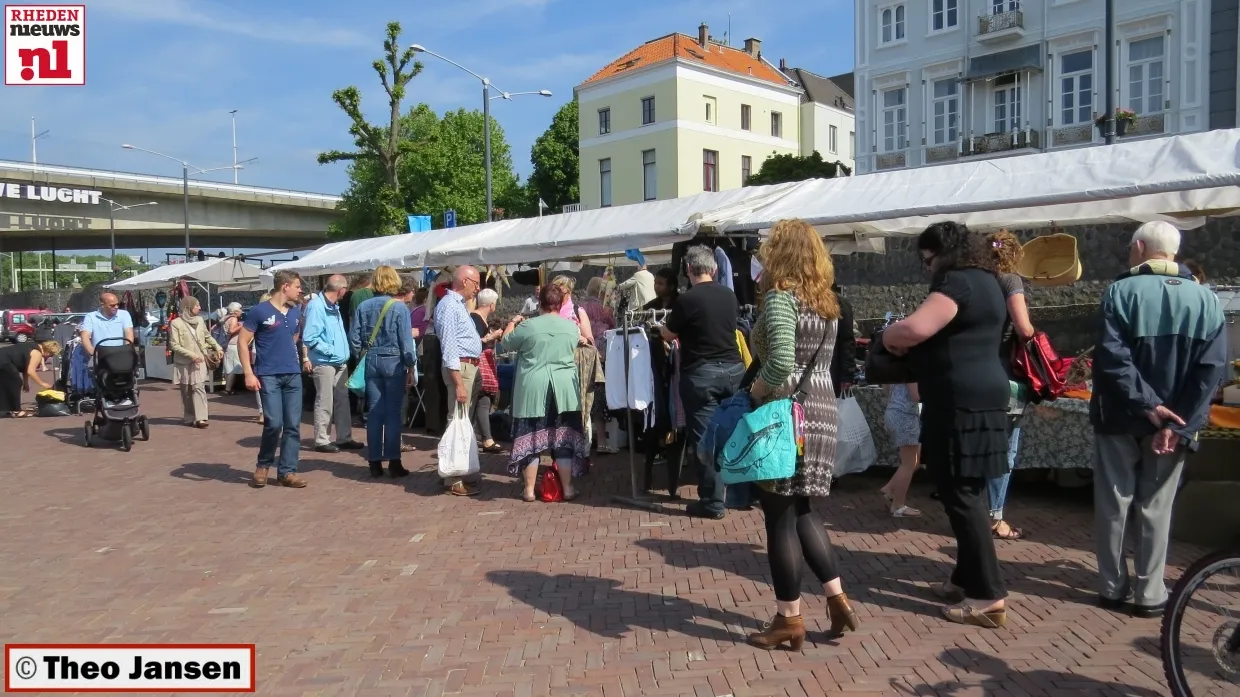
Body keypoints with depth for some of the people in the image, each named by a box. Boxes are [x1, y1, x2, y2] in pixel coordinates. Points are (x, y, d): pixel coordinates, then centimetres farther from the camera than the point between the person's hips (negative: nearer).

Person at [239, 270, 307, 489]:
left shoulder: (296, 312, 11)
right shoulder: (259, 311, -6)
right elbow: (242, 341, -6)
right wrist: (249, 373, -13)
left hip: (293, 375, 6)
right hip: (268, 376, -5)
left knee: (293, 425, 3)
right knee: (274, 423, -12)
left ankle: (287, 471, 11)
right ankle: (263, 465, 12)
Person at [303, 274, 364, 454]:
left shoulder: (334, 306, 13)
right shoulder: (316, 306, -16)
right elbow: (310, 338, -21)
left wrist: (344, 353, 9)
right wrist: (331, 351, -17)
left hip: (340, 362, 9)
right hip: (324, 362, -9)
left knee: (342, 400, 12)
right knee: (325, 402, -1)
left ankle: (344, 438, 20)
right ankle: (322, 440, 8)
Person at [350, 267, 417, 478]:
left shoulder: (364, 307, 3)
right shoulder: (400, 307, -8)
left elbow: (354, 338, 3)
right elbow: (405, 341, -9)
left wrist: (362, 356, 17)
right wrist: (411, 368, -3)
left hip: (372, 362, 4)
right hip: (394, 362, -4)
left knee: (374, 413, 7)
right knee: (393, 413, 0)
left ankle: (375, 463, 11)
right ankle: (393, 462, 2)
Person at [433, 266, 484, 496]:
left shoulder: (459, 304, 17)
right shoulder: (449, 306, -15)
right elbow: (449, 347, -21)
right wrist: (459, 383, -24)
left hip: (471, 367, 10)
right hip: (460, 368, -10)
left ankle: (457, 473, 25)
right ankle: (454, 481, -1)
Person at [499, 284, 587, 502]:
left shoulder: (527, 326, -7)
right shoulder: (572, 327, 1)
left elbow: (506, 344, 8)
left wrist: (512, 323, 25)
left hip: (532, 390, -2)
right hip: (563, 390, 2)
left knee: (530, 437, 7)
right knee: (564, 438, 8)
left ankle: (529, 489, 10)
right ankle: (567, 488, 11)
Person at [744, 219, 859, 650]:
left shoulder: (781, 297, -13)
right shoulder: (826, 302, 12)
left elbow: (781, 363, -26)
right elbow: (816, 362, 12)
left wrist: (756, 389, -10)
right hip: (821, 409, 8)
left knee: (780, 516, 2)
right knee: (800, 510, 20)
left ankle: (789, 620, 12)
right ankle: (837, 598, 19)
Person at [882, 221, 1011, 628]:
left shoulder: (957, 282, -14)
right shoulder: (984, 282, 18)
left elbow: (916, 328, -27)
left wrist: (888, 337, -6)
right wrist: (913, 351, 15)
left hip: (962, 401, -10)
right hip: (980, 396, 10)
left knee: (961, 495, -6)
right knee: (967, 492, 15)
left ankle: (989, 597, -3)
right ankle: (968, 579, 25)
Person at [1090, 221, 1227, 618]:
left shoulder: (1121, 292, -9)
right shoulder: (1206, 299, 2)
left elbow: (1112, 358, -20)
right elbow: (1212, 369, -6)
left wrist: (1147, 405, -16)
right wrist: (1179, 424, -10)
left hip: (1120, 420, -2)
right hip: (1171, 423, 2)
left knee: (1113, 505, 9)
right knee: (1155, 508, 10)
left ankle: (1113, 588, 16)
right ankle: (1149, 594, 14)